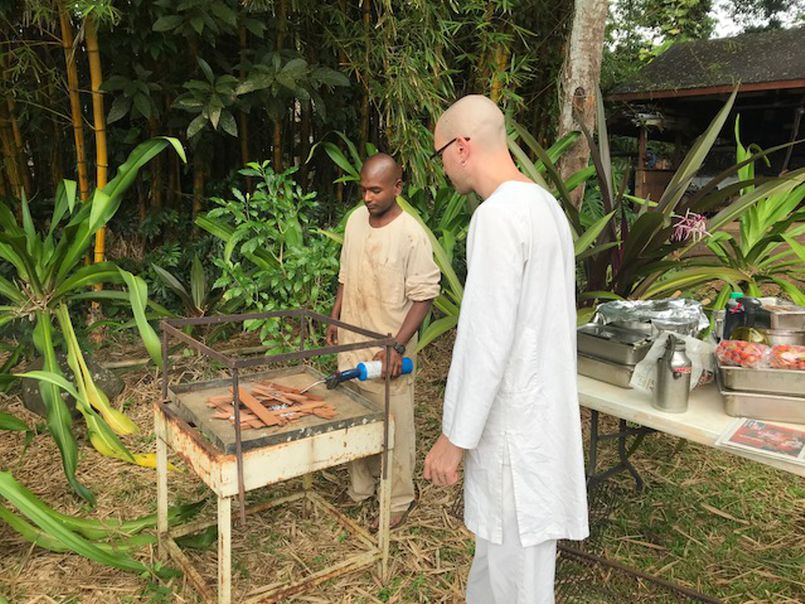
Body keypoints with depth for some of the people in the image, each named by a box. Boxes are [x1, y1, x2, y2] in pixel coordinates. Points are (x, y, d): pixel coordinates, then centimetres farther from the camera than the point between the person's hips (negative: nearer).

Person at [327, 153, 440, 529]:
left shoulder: (411, 236, -18)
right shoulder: (356, 220, 3)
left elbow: (423, 296, -16)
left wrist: (397, 347, -22)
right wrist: (335, 317, 15)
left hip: (388, 350, -6)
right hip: (351, 342, 7)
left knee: (394, 425, 5)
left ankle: (399, 500, 23)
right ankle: (359, 489, 35)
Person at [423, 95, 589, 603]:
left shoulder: (498, 215, -20)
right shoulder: (545, 203, 9)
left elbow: (487, 337, -23)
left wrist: (454, 437, -15)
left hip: (515, 422, -9)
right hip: (543, 405, 9)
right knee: (499, 543, 23)